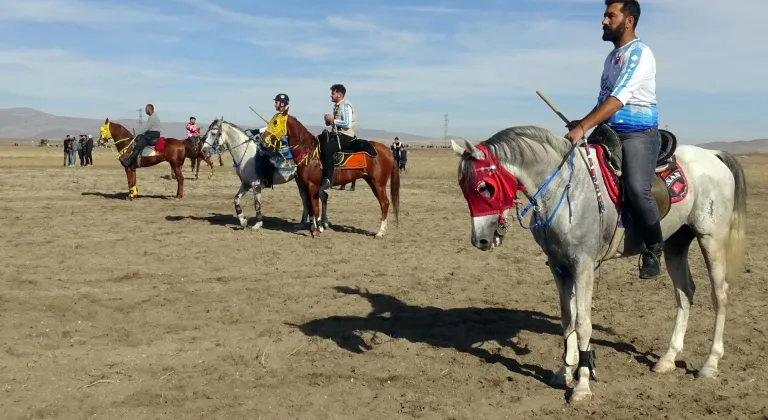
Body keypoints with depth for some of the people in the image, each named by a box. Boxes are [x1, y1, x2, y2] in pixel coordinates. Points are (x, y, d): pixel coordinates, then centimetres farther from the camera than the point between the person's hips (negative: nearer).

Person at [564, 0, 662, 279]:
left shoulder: (639, 54, -11)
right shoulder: (612, 57, 16)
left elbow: (618, 99, -22)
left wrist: (583, 127, -28)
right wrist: (585, 123, 7)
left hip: (638, 133, -9)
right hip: (609, 132, 9)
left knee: (636, 189, -27)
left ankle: (653, 251, -7)